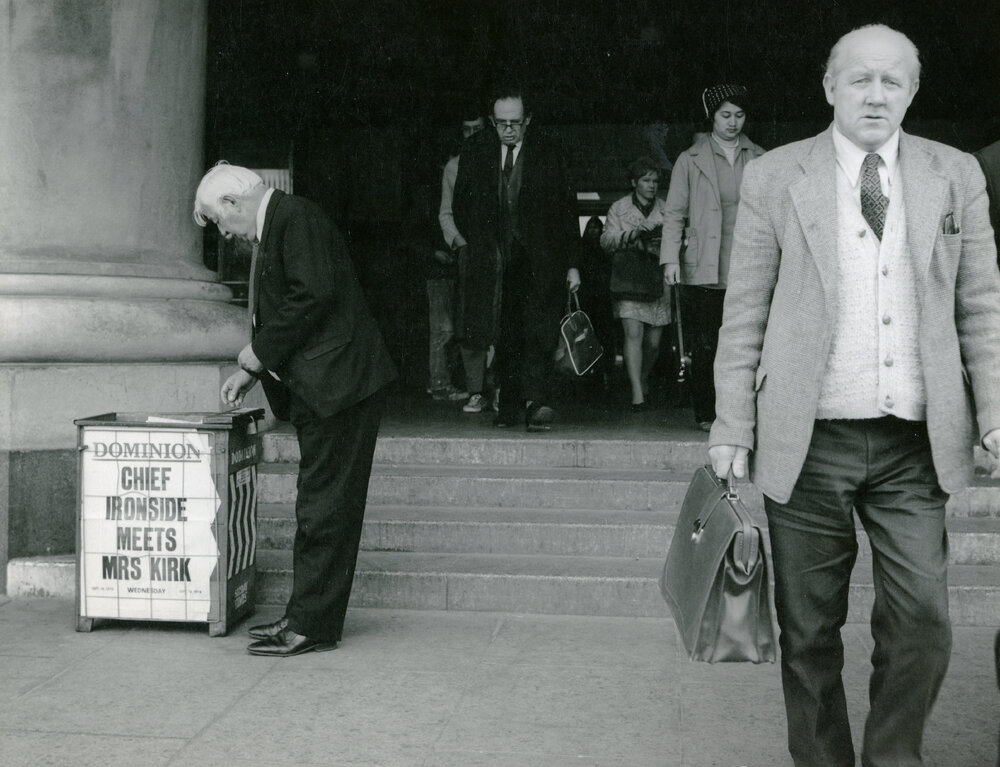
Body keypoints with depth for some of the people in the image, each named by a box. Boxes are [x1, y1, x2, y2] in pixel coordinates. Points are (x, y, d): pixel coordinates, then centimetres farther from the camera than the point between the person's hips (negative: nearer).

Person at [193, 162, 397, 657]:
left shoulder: (295, 217, -12)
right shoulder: (271, 228, 18)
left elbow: (314, 295, -24)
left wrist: (261, 351, -15)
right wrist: (252, 370, 14)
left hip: (338, 382, -10)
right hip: (317, 386, 10)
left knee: (325, 507, -5)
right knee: (318, 505, 13)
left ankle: (312, 626, 1)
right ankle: (307, 616, 20)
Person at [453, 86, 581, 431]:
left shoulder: (550, 160, 8)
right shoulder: (474, 159, 12)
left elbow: (567, 215, 7)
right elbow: (461, 210, 17)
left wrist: (571, 264, 2)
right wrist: (482, 245, 6)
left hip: (538, 263, -2)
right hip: (493, 264, 2)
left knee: (536, 333, -15)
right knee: (504, 339, 3)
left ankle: (536, 401, -21)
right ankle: (509, 406, 9)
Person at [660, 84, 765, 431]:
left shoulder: (760, 159, 13)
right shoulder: (691, 160, 8)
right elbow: (674, 213, 6)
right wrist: (670, 259, -4)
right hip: (703, 270, -1)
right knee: (704, 347, -1)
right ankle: (706, 414, 9)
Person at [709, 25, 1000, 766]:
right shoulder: (773, 178, 2)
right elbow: (744, 316, 2)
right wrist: (732, 429, -2)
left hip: (914, 446, 2)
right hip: (808, 442, -1)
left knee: (923, 621, -2)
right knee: (810, 632, 6)